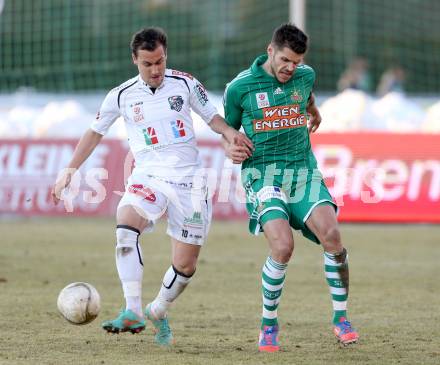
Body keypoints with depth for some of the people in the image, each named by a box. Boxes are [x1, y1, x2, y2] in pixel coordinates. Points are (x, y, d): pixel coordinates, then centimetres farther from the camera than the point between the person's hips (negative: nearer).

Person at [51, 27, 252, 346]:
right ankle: (133, 313, -34)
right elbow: (95, 133, 14)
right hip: (149, 176, -1)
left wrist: (230, 132, -8)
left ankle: (159, 312, 29)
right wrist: (70, 172, 9)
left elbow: (211, 116, 13)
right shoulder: (122, 95, 3)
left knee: (186, 265, 0)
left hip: (188, 179, 1)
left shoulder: (184, 83, 3)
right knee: (126, 227, -32)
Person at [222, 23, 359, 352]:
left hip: (304, 171, 3)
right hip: (263, 174, -3)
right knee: (283, 246, -24)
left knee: (331, 235, -20)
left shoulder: (305, 76, 6)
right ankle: (269, 325, -4)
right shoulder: (240, 87, -3)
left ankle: (341, 318, -3)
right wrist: (230, 149, -10)